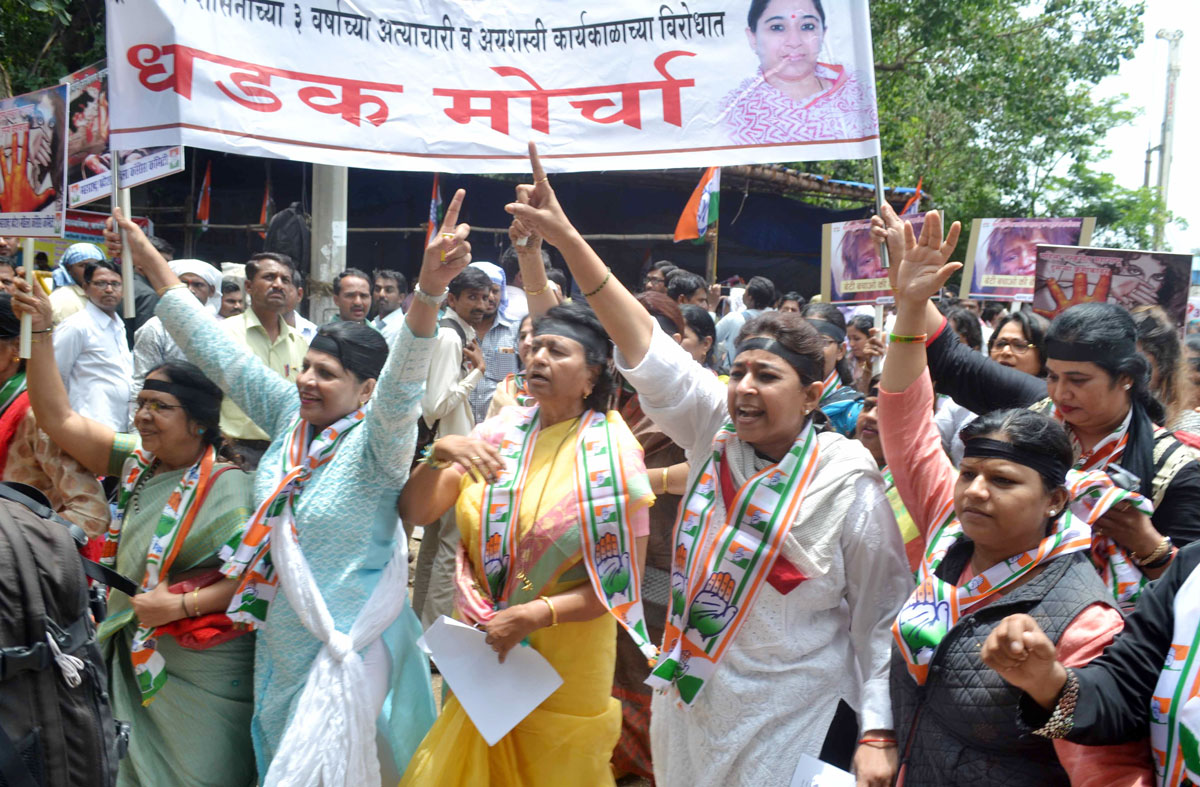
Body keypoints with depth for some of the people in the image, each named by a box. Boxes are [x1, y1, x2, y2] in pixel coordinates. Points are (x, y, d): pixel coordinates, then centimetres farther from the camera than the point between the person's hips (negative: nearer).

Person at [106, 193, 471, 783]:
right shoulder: (290, 416, 1)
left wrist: (428, 292, -53)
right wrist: (153, 264, 8)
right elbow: (219, 353, 6)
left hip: (349, 642, -7)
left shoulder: (376, 441, -16)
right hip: (281, 641, 7)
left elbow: (401, 383, -35)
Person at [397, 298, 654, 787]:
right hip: (480, 650, 4)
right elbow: (414, 513, -5)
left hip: (565, 668, -3)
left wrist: (534, 614, -21)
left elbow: (625, 580, -12)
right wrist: (439, 454, -23)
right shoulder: (500, 432, -2)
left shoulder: (611, 453, -12)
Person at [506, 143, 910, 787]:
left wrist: (877, 733, -14)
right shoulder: (715, 432, -3)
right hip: (689, 711, 5)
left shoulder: (848, 482, -13)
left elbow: (879, 614, -9)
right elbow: (645, 346, -8)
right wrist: (566, 237, -14)